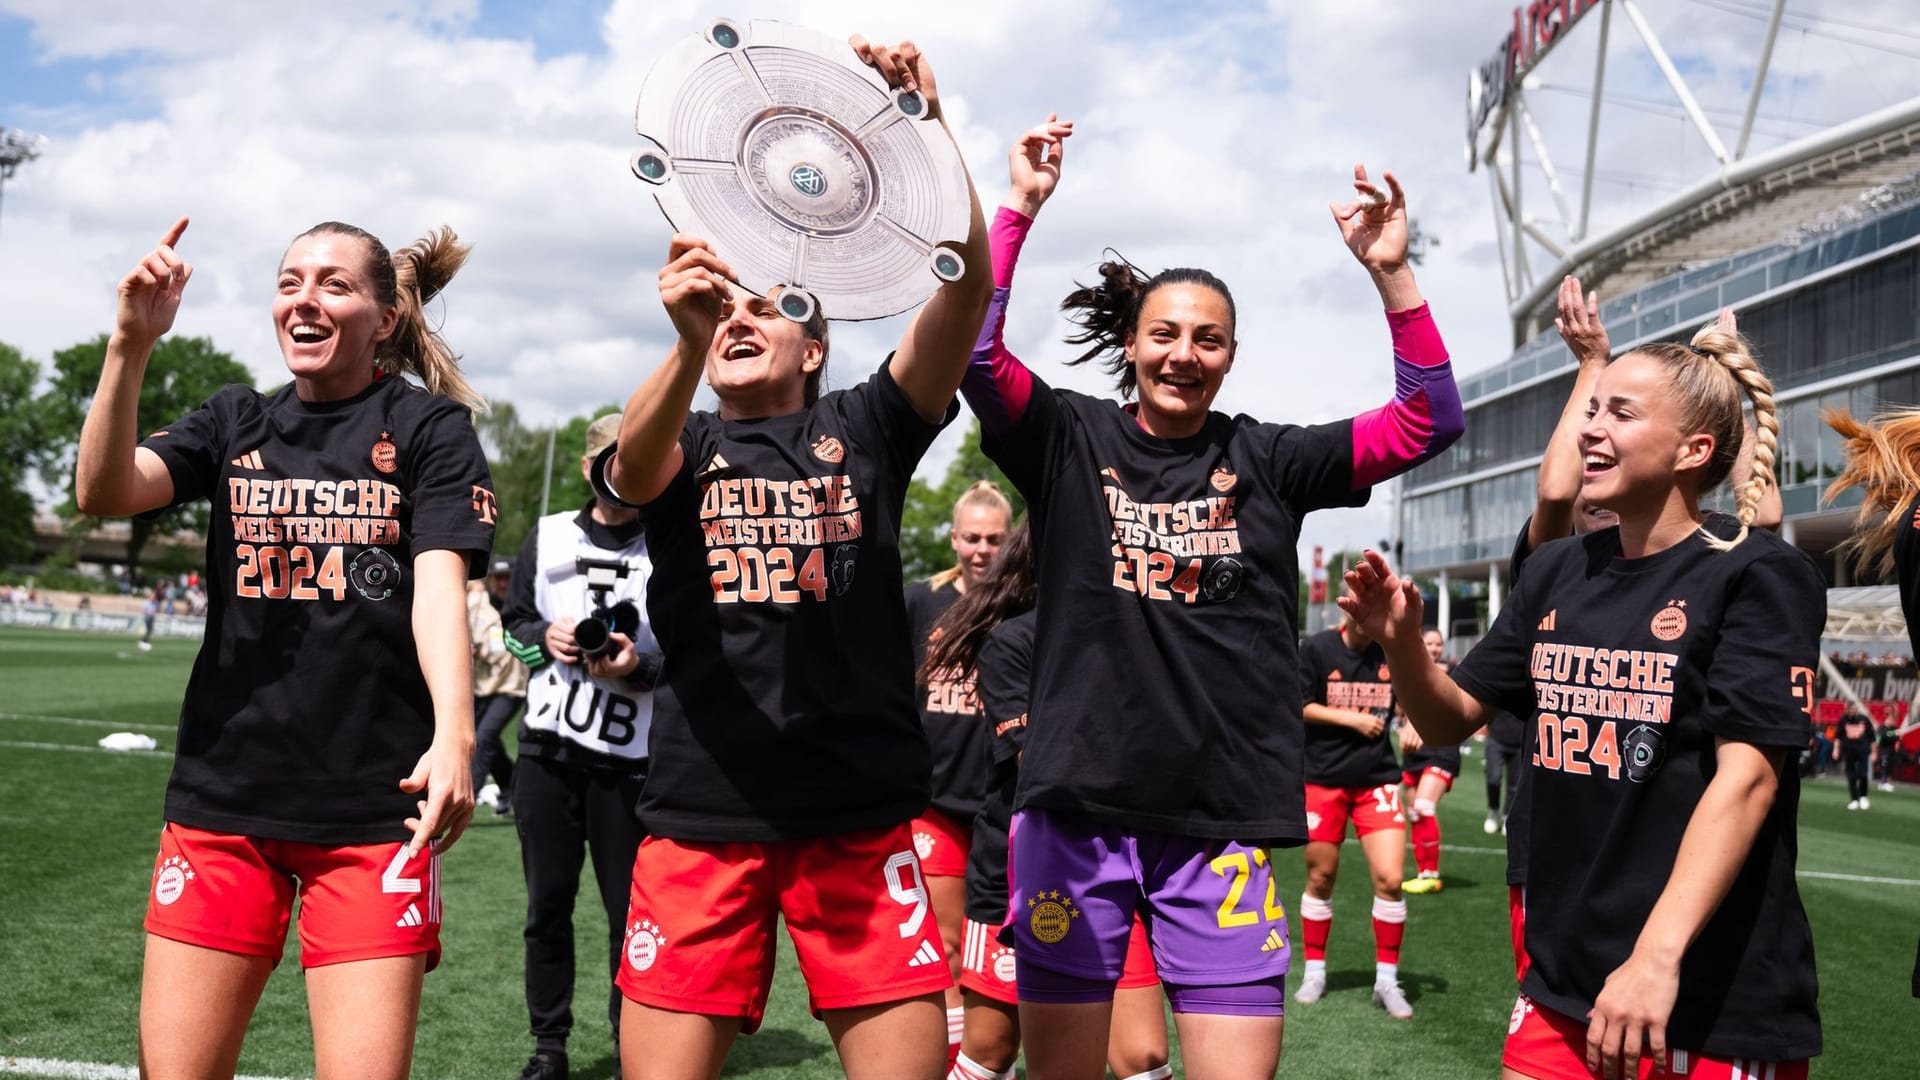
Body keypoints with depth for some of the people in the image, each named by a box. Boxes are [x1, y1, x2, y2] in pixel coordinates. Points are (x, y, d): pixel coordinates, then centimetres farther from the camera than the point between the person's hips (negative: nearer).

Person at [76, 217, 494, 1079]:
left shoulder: (430, 428, 1)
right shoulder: (236, 423, 12)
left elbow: (440, 582, -12)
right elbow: (105, 491, -4)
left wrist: (454, 732, -28)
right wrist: (130, 345, -18)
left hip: (374, 806, -3)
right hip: (222, 795, 4)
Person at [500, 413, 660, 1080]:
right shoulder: (547, 536, 10)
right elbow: (513, 621, 16)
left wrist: (640, 666, -20)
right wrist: (544, 638, -6)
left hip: (629, 759, -3)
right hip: (547, 748, 3)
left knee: (630, 911, 1)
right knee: (547, 903, 9)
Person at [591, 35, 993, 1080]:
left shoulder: (861, 428, 9)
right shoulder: (682, 445, 10)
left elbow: (967, 282, -5)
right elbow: (632, 470, -16)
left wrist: (925, 125, -17)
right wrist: (688, 343, -35)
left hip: (863, 819, 0)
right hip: (700, 816, 1)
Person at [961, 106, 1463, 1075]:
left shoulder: (1266, 461, 7)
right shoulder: (1071, 440, 4)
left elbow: (1429, 420, 1)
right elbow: (973, 351, -11)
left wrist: (1389, 272, -8)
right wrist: (1020, 207, -14)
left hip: (1223, 821, 1)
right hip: (1076, 810, 0)